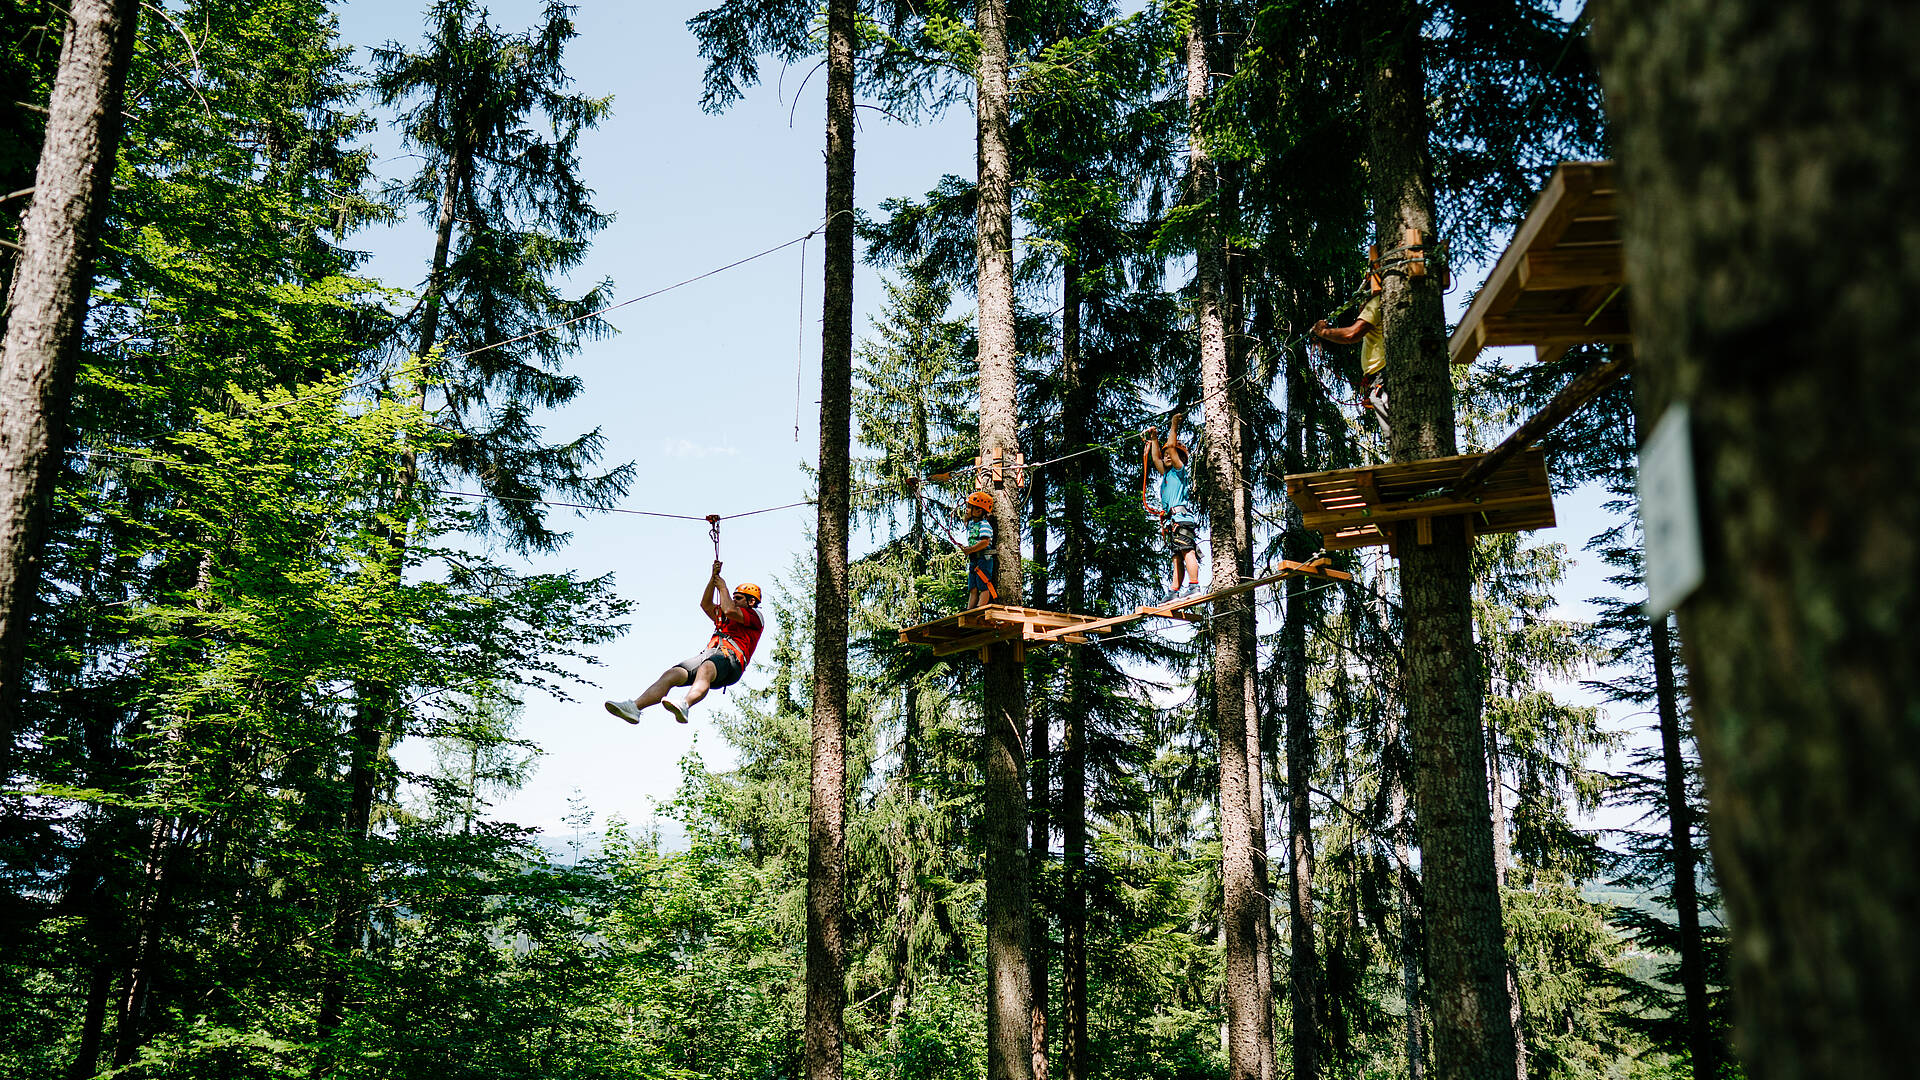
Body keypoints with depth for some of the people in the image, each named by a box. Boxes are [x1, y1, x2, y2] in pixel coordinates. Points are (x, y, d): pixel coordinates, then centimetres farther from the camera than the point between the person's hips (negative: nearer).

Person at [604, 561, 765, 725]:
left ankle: (685, 706, -71)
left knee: (705, 669, -43)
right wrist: (714, 578, 21)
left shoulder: (755, 615, 19)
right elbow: (705, 604, 29)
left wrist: (723, 587, 16)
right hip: (708, 654, 7)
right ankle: (634, 707, -39)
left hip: (731, 658, -7)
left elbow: (730, 610, 1)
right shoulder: (723, 617, 42)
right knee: (671, 674, -20)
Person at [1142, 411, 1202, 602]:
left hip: (1181, 518, -9)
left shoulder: (1180, 470, 8)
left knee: (1187, 551, -20)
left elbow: (1171, 446, 1)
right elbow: (1156, 458, 36)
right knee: (1177, 557, 2)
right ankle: (1175, 592, -4)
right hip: (1172, 521, 9)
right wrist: (1154, 439, 39)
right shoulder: (1166, 475, 29)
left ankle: (1194, 586, -30)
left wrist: (1174, 427, 8)